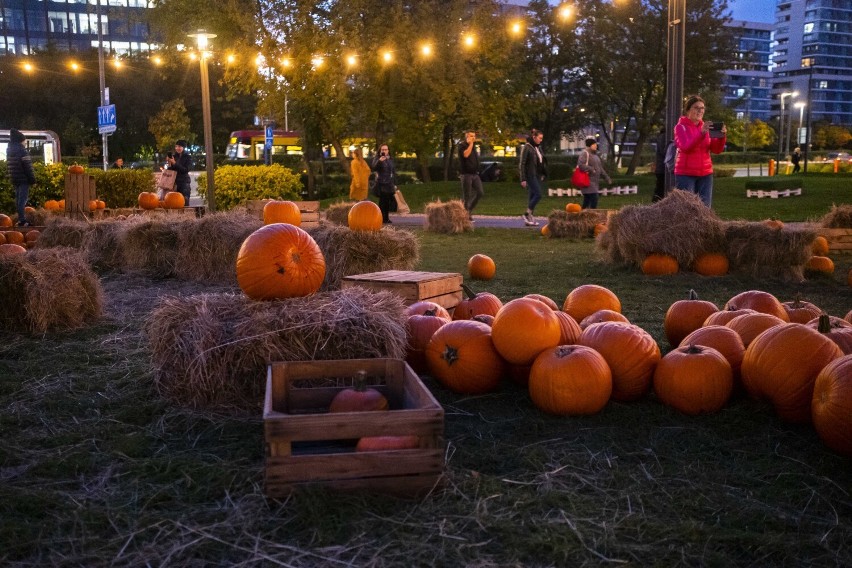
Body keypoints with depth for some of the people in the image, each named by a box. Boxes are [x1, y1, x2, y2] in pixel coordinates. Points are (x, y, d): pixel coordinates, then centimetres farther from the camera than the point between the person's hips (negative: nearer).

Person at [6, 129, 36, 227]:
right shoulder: (22, 150, -14)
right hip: (23, 179, -8)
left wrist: (11, 178, 23)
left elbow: (8, 166, 18)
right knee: (22, 199, -9)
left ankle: (20, 219, 19)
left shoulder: (9, 151, 13)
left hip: (14, 179, 8)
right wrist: (32, 179, -12)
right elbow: (28, 166, -16)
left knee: (18, 198, 15)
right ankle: (22, 220, -12)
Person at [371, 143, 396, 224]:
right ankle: (381, 218, -8)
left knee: (388, 202, 4)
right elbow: (373, 168, -22)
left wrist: (394, 184, 19)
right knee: (382, 201, -11)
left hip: (390, 184, 6)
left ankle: (386, 218, 11)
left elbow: (393, 171, 22)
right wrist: (379, 161, -40)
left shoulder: (390, 159, 16)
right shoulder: (377, 158, -4)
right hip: (381, 184, -6)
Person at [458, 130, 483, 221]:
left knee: (480, 193, 0)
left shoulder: (474, 146, 17)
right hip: (466, 174, -7)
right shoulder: (462, 146, -6)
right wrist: (470, 144, -18)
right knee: (466, 195, -3)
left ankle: (470, 209, 16)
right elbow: (465, 154, -26)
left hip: (475, 174, 7)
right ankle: (466, 214, 5)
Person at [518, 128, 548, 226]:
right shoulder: (527, 147, -9)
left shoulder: (538, 147, 13)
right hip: (531, 175, -8)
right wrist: (523, 179, -15)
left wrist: (543, 174, 13)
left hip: (538, 175, 8)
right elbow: (522, 164, -11)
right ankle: (527, 214, -4)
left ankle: (530, 218, 10)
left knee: (532, 196, 7)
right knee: (538, 195, -13)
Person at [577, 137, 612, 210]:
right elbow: (580, 165, -24)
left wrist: (606, 177, 20)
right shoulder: (585, 153, -10)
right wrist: (591, 169, -20)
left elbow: (600, 167, 25)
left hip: (595, 182, 9)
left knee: (587, 201, 12)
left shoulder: (595, 154, 19)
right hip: (588, 182, -9)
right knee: (594, 199, -15)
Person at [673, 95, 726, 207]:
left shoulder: (706, 127, 12)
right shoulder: (680, 127, -1)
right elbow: (685, 147, -18)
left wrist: (722, 136, -15)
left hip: (705, 174, 5)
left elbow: (716, 150, 5)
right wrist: (701, 133, -31)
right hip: (685, 174, -5)